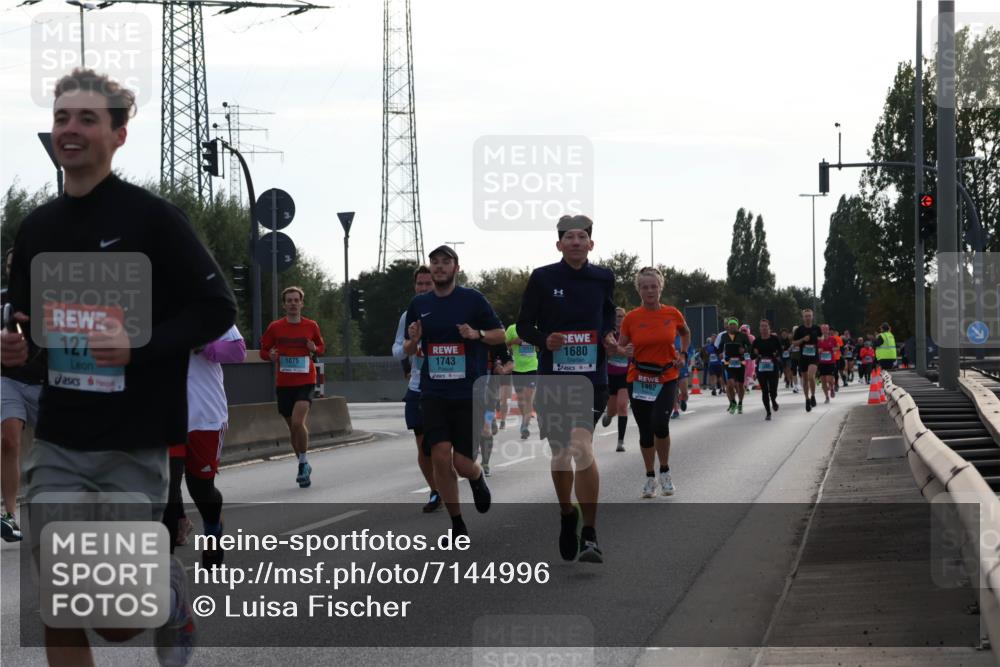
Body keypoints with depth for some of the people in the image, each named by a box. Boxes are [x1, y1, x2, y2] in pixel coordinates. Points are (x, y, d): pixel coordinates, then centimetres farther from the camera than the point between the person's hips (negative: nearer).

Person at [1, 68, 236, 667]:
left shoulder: (152, 218, -9)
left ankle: (170, 589, 34)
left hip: (133, 448, -5)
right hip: (57, 446, 5)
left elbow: (218, 308, -8)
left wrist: (139, 346, -21)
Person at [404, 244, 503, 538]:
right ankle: (457, 525, 3)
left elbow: (501, 335, 4)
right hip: (433, 393, 3)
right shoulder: (419, 304, 9)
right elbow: (408, 350, 18)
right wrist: (412, 341, -6)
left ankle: (478, 478, 33)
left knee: (463, 463, -6)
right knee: (440, 456, -11)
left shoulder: (472, 299, -1)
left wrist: (477, 334, -15)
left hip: (469, 392, -2)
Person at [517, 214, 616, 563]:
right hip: (552, 376, 1)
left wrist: (608, 337, 1)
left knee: (582, 448, -20)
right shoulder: (542, 278, -1)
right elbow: (524, 325, 5)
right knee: (560, 455, 12)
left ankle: (590, 535, -15)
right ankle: (567, 516, 38)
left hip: (592, 376, -1)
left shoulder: (603, 278, 4)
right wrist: (544, 340, -15)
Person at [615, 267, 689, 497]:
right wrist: (626, 351, -17)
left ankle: (665, 471, 3)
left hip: (666, 379, -1)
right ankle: (650, 478, 24)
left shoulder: (673, 314, -2)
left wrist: (683, 354, 6)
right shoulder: (631, 318, -4)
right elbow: (620, 346, 5)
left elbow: (685, 333, 19)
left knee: (660, 424, -19)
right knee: (645, 431, 7)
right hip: (638, 380, 1)